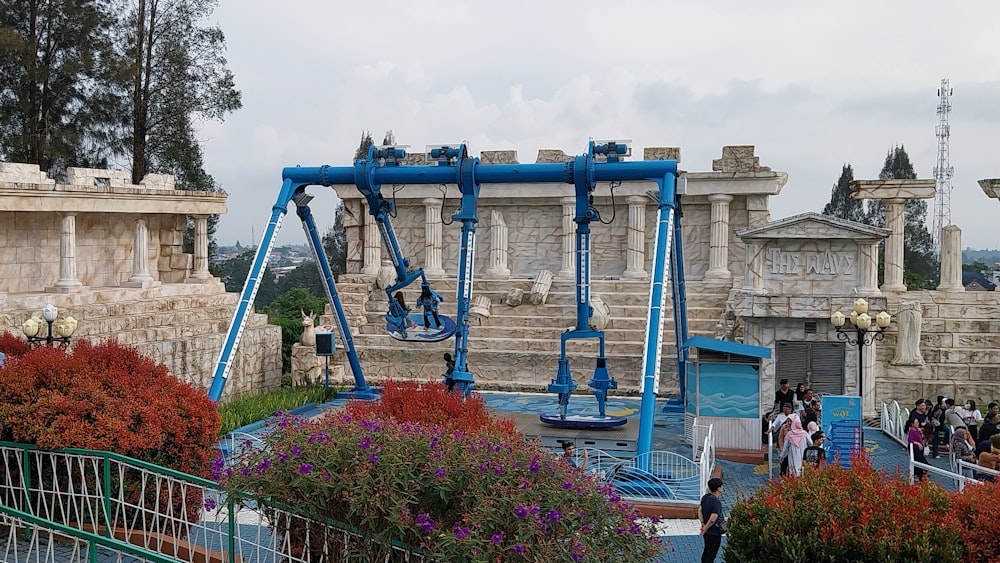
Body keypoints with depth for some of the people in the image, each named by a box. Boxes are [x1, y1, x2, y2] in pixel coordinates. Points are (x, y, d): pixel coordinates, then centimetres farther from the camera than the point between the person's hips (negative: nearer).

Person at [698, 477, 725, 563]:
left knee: (706, 552, 23)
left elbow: (699, 510, 6)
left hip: (707, 532, 8)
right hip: (714, 533, -8)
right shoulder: (716, 502, -27)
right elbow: (712, 519, -29)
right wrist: (705, 529, -15)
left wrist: (703, 524, 3)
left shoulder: (705, 497, -2)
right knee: (711, 556, 5)